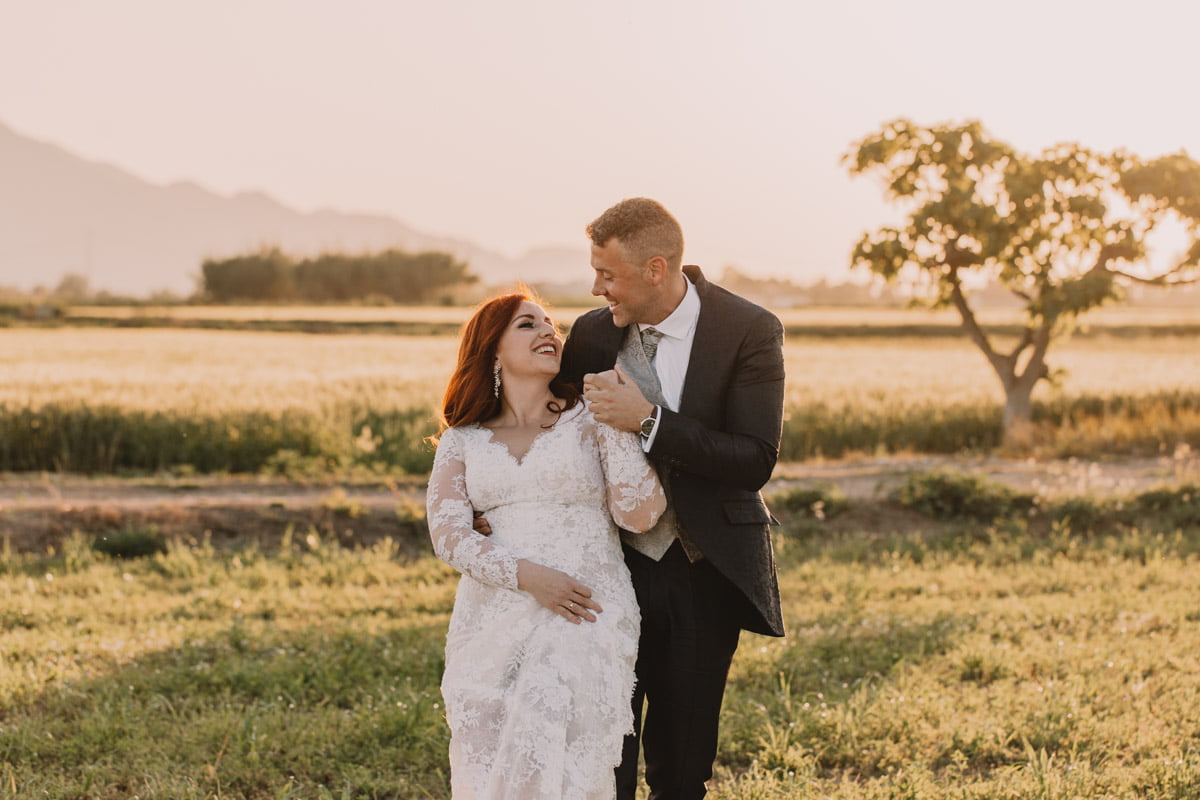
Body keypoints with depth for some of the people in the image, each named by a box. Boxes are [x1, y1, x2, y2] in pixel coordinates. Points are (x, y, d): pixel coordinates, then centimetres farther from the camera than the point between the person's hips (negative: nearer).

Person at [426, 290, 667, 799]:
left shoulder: (589, 421, 7)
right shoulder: (462, 442, 12)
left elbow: (639, 515, -2)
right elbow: (447, 533, 0)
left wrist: (616, 425, -8)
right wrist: (526, 575, -13)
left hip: (585, 613, -2)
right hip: (494, 616, 2)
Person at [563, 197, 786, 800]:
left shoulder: (750, 332, -9)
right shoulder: (593, 333, 1)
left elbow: (755, 463, -18)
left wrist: (648, 421, -24)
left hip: (704, 574, -2)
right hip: (614, 568, 2)